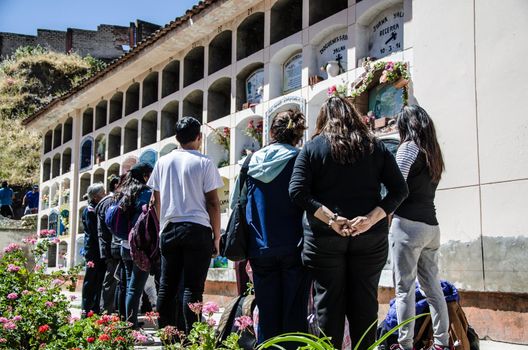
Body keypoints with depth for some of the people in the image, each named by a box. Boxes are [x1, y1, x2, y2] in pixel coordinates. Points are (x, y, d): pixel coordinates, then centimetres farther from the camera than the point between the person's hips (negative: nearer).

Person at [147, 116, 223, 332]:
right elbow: (213, 202, -3)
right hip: (197, 229, -4)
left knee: (167, 286, 8)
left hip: (169, 229, 4)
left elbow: (157, 200, 14)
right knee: (193, 287, -4)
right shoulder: (204, 163, -2)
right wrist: (217, 236, 2)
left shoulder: (162, 162, 10)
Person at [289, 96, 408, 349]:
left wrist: (331, 219, -14)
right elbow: (399, 190, 0)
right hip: (371, 236, 2)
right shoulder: (375, 147, 8)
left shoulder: (312, 147, 3)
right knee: (365, 304, 9)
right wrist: (371, 219, -10)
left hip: (324, 237, -2)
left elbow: (297, 191, -10)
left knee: (329, 304, 6)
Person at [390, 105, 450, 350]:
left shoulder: (409, 147, -5)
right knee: (432, 287, 10)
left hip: (408, 224, -7)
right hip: (431, 226, 8)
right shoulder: (433, 153, 17)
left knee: (404, 288, -5)